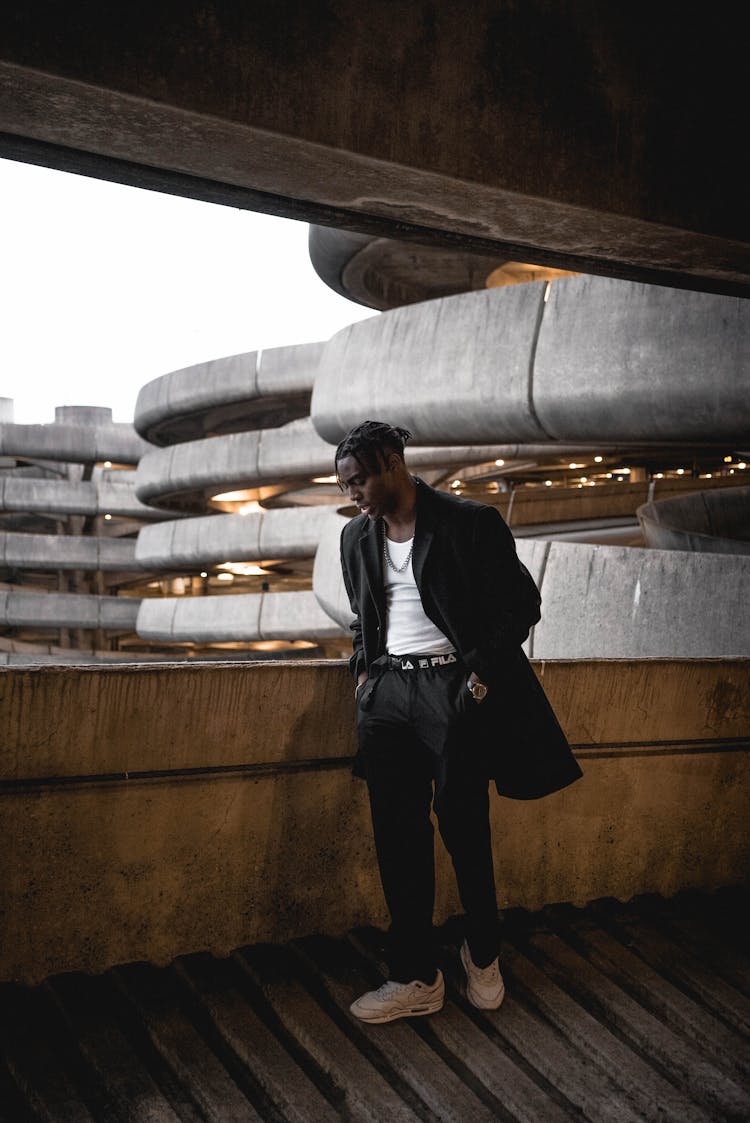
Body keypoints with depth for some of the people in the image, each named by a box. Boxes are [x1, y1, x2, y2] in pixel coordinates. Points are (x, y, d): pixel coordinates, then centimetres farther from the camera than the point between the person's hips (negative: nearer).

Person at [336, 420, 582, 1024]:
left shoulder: (471, 522, -5)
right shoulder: (357, 536, 13)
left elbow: (521, 602, -2)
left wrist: (482, 673, -10)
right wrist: (364, 669, 12)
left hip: (455, 686, -5)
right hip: (388, 691, 5)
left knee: (463, 824, 2)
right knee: (398, 833, 3)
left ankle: (483, 953, 28)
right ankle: (416, 978, 15)